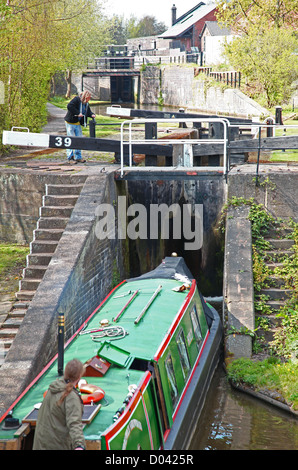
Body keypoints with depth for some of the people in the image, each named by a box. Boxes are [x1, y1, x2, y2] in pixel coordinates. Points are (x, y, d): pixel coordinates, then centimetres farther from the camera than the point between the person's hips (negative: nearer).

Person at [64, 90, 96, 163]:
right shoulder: (76, 100, -16)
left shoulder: (86, 104, 7)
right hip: (70, 122, -8)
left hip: (78, 123, 8)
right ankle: (70, 155, -2)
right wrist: (78, 113, -31)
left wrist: (92, 114, -6)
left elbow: (88, 111, 17)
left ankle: (78, 157, 14)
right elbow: (69, 106, -28)